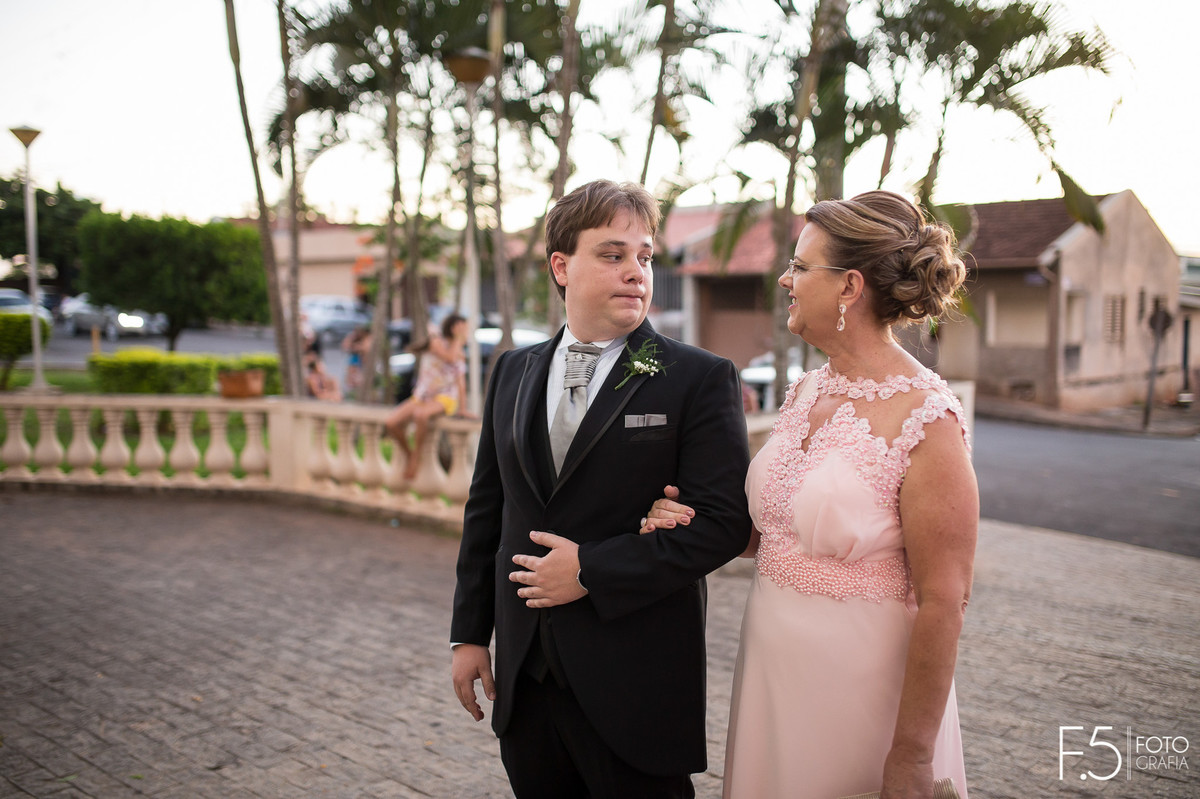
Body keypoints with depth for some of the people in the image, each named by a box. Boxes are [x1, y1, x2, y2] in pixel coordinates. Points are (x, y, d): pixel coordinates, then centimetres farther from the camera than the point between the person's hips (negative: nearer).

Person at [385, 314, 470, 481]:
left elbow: (461, 381, 14)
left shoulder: (461, 354, 12)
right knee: (390, 423, -19)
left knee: (420, 414, -35)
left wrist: (463, 408, 5)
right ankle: (409, 454, 6)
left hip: (445, 398, 0)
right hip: (422, 397, 0)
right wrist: (459, 338, -11)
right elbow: (449, 358, -21)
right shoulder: (436, 342, -3)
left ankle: (416, 458, -17)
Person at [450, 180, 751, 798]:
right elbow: (486, 508, 11)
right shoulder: (513, 372, 7)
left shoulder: (701, 379, -8)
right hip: (524, 674, 4)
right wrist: (470, 634, 11)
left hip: (637, 688, -4)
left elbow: (723, 522, -14)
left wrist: (592, 571, -16)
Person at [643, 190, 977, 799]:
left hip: (860, 681, -7)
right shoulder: (804, 394, 3)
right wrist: (690, 522, -4)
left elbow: (942, 605, -18)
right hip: (772, 669, 7)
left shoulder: (926, 422, -20)